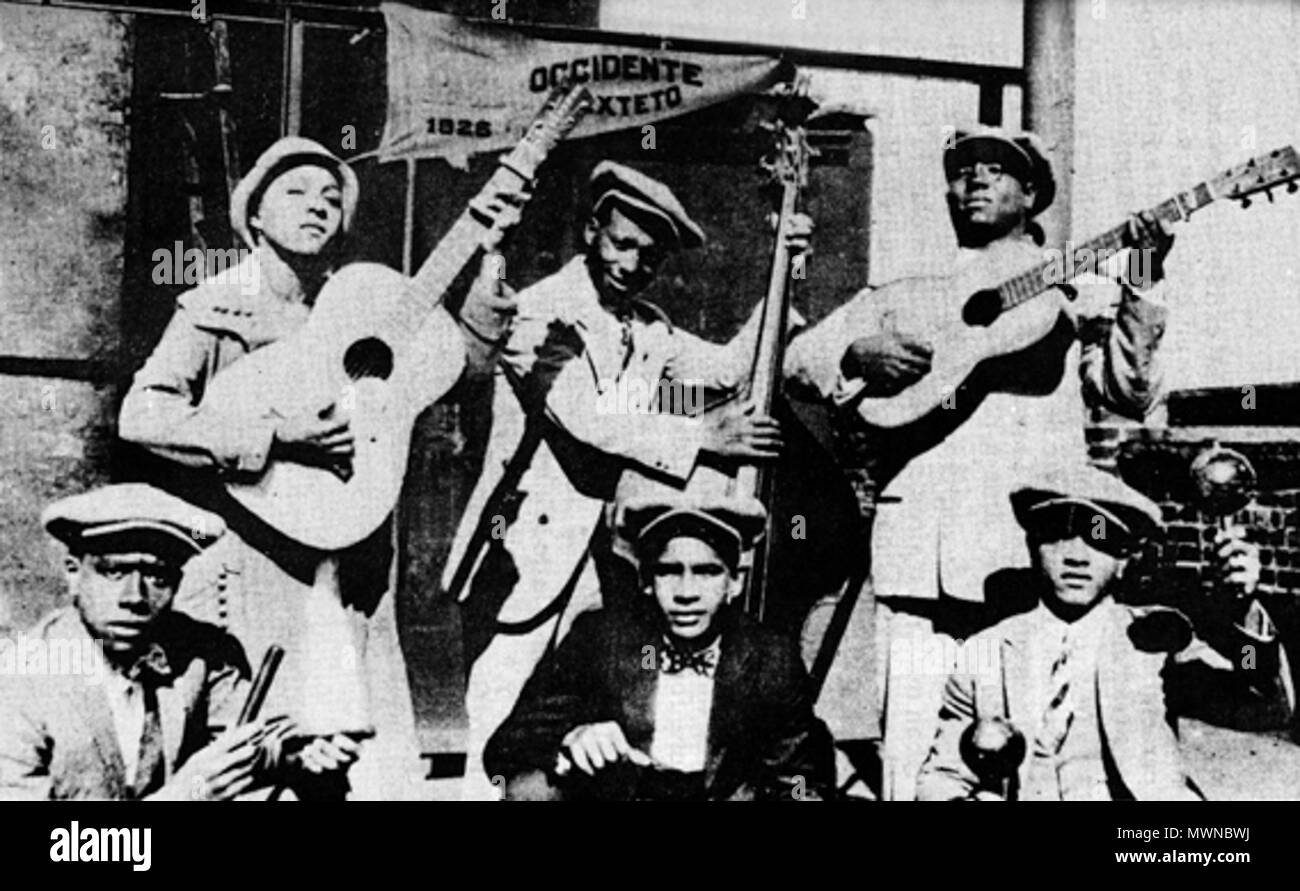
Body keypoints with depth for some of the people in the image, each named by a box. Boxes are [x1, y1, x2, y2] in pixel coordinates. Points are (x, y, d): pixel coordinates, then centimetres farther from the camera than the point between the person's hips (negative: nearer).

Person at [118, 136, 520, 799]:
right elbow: (139, 415, -14)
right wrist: (273, 436, -21)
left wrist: (489, 260, -6)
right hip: (252, 570, -4)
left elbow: (467, 354, 5)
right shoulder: (216, 307, -2)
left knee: (373, 766, 3)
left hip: (352, 573, 4)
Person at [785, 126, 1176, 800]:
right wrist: (861, 355, -6)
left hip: (1042, 549, 0)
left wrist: (1144, 286, -7)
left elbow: (1131, 394, 4)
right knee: (913, 757, -6)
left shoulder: (1078, 292, 17)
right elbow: (799, 356, 14)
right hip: (925, 543, 1)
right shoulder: (908, 292, 20)